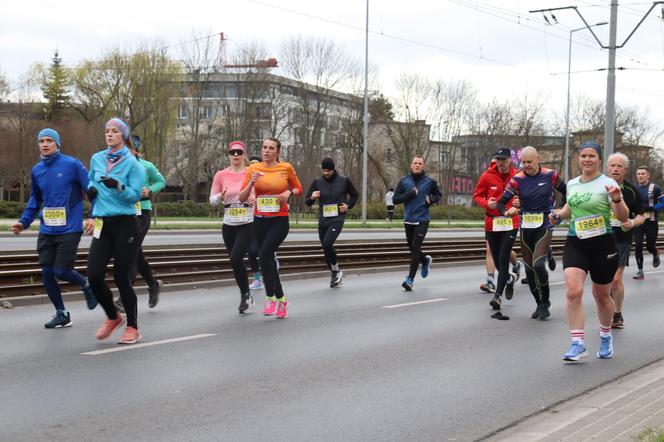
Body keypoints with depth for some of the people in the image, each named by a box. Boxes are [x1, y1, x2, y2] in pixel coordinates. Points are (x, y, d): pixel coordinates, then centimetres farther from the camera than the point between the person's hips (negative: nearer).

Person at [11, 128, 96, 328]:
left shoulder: (72, 164, -8)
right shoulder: (37, 170, 9)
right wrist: (24, 221, 11)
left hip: (69, 229, -5)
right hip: (47, 231, 6)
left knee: (61, 271, -10)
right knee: (47, 274, 4)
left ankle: (86, 285, 22)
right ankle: (61, 314, 20)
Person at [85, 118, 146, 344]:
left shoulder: (132, 164, -5)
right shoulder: (97, 159, 10)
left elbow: (135, 195, -10)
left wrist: (118, 187, -27)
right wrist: (91, 188, 5)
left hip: (125, 225, -5)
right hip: (102, 224, 5)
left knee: (122, 278, -2)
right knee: (94, 275, -6)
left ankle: (133, 327, 14)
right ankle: (112, 317, 19)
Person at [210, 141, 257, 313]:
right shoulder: (221, 175, 2)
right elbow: (212, 200, 4)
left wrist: (256, 199, -18)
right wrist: (220, 197, -19)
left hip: (248, 224, -4)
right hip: (228, 226, 4)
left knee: (236, 258, -19)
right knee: (235, 260, 10)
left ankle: (245, 294, 0)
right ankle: (246, 298, 27)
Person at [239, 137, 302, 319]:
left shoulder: (286, 168, -2)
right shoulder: (253, 168, 2)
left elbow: (299, 189, 12)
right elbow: (242, 198, 1)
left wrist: (289, 192, -9)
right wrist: (251, 183, -16)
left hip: (280, 220, -4)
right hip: (260, 220, 4)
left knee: (264, 254, -24)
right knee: (268, 260, 8)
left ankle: (270, 297, -11)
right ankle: (281, 299, 26)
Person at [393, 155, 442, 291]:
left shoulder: (430, 182, 0)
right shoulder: (404, 181, 3)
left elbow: (439, 195, 14)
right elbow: (395, 199, 0)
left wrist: (431, 199, -8)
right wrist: (409, 194, -14)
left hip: (422, 220, -3)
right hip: (408, 220, 3)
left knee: (415, 248, -12)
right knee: (412, 248, 14)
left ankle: (410, 279, -12)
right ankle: (425, 260, 46)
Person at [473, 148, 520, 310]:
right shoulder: (487, 176, -2)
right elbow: (477, 195, 7)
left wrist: (520, 202, -11)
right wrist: (487, 203, -13)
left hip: (511, 223, -2)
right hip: (492, 223, 2)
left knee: (503, 259, -11)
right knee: (497, 260, 10)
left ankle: (498, 295, -7)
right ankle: (510, 278, 41)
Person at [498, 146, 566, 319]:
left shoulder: (550, 175, -4)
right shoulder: (517, 179, -3)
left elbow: (566, 193, 12)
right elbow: (501, 202, -7)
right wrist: (506, 212, -27)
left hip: (545, 226, -3)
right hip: (526, 228, 3)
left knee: (538, 264, -19)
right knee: (529, 268, 7)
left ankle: (545, 303, -1)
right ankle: (540, 304, 24)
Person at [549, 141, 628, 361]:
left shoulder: (607, 183, -8)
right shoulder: (571, 184, 8)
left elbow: (623, 217, -13)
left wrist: (617, 200, -32)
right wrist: (560, 214, 6)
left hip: (602, 245, -3)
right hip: (575, 244, 3)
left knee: (601, 296, 12)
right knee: (573, 291, -17)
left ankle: (606, 337, 36)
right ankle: (578, 343, -14)